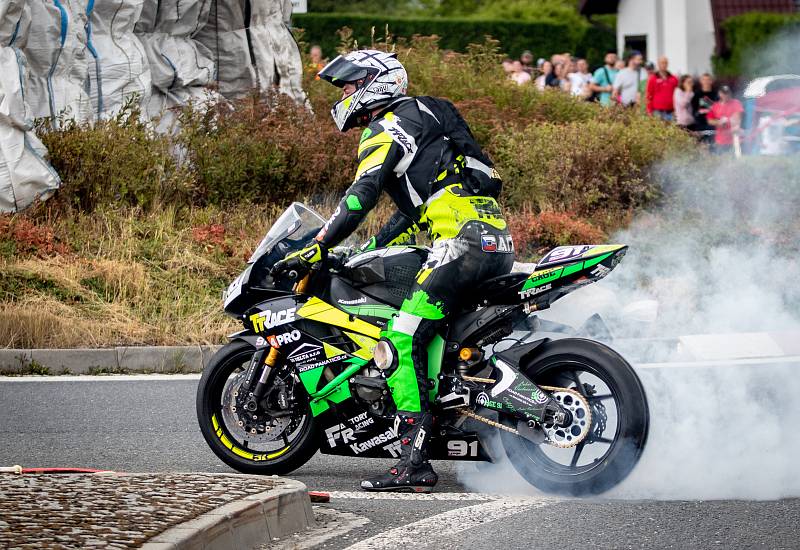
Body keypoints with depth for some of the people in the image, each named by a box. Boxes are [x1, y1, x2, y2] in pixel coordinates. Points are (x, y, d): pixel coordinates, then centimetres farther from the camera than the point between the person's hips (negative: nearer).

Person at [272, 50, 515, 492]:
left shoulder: (386, 128, 0)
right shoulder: (420, 117, 30)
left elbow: (361, 196, -14)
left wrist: (316, 249, -14)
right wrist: (367, 251, 35)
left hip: (464, 238, -10)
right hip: (496, 237, 10)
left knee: (401, 342, -15)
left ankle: (414, 460, -22)